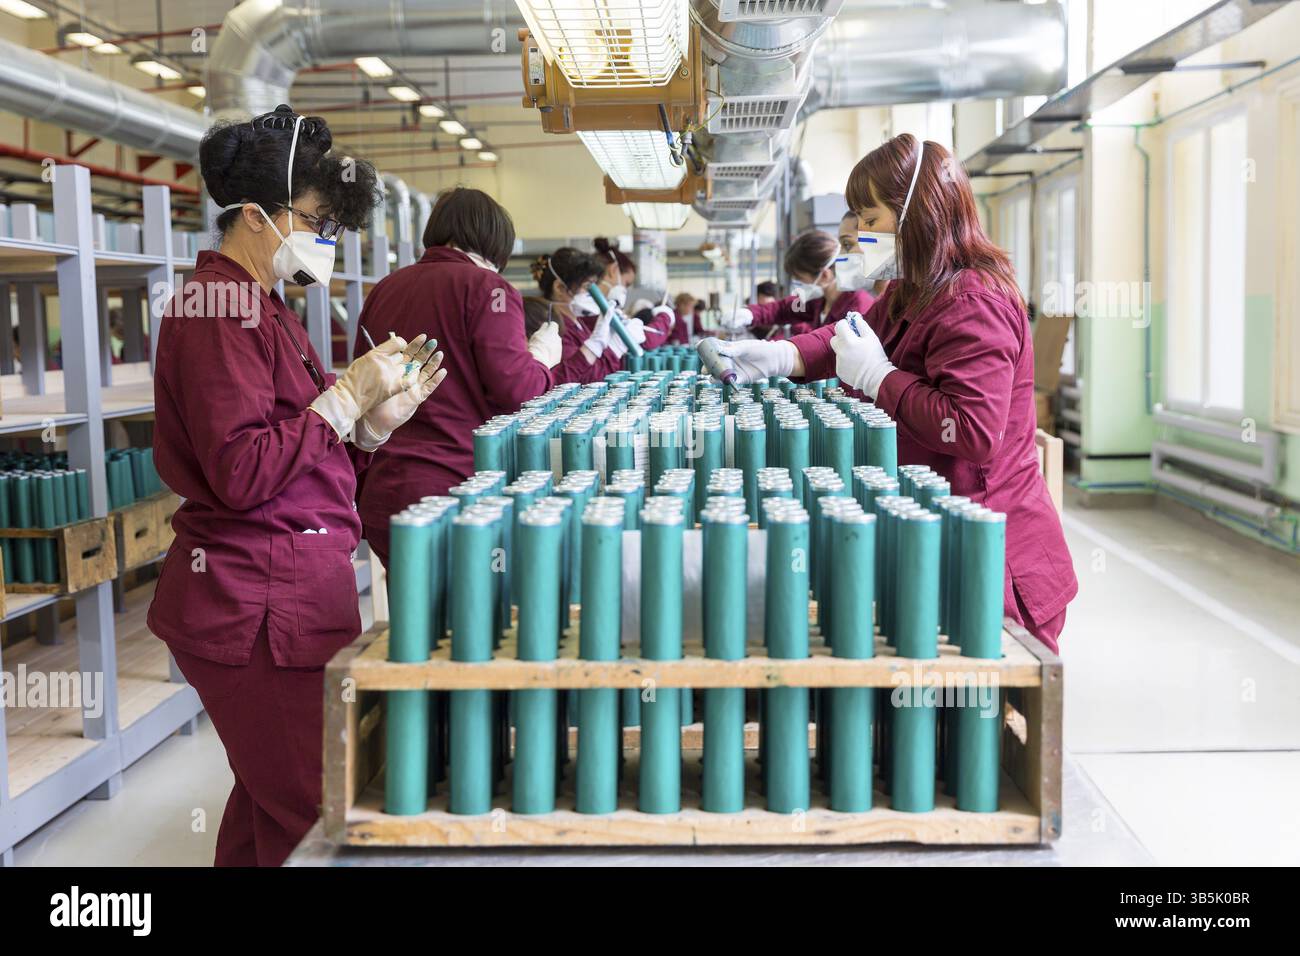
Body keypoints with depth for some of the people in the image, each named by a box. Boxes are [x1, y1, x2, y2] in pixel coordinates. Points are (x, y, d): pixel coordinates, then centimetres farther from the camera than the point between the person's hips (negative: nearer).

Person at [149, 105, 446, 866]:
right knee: (310, 817, -5)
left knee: (272, 803, 18)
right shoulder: (221, 310, -13)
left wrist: (379, 418, 4)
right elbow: (243, 476, -22)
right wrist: (348, 397, -15)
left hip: (293, 592, 10)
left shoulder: (263, 307, 18)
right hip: (259, 606, -10)